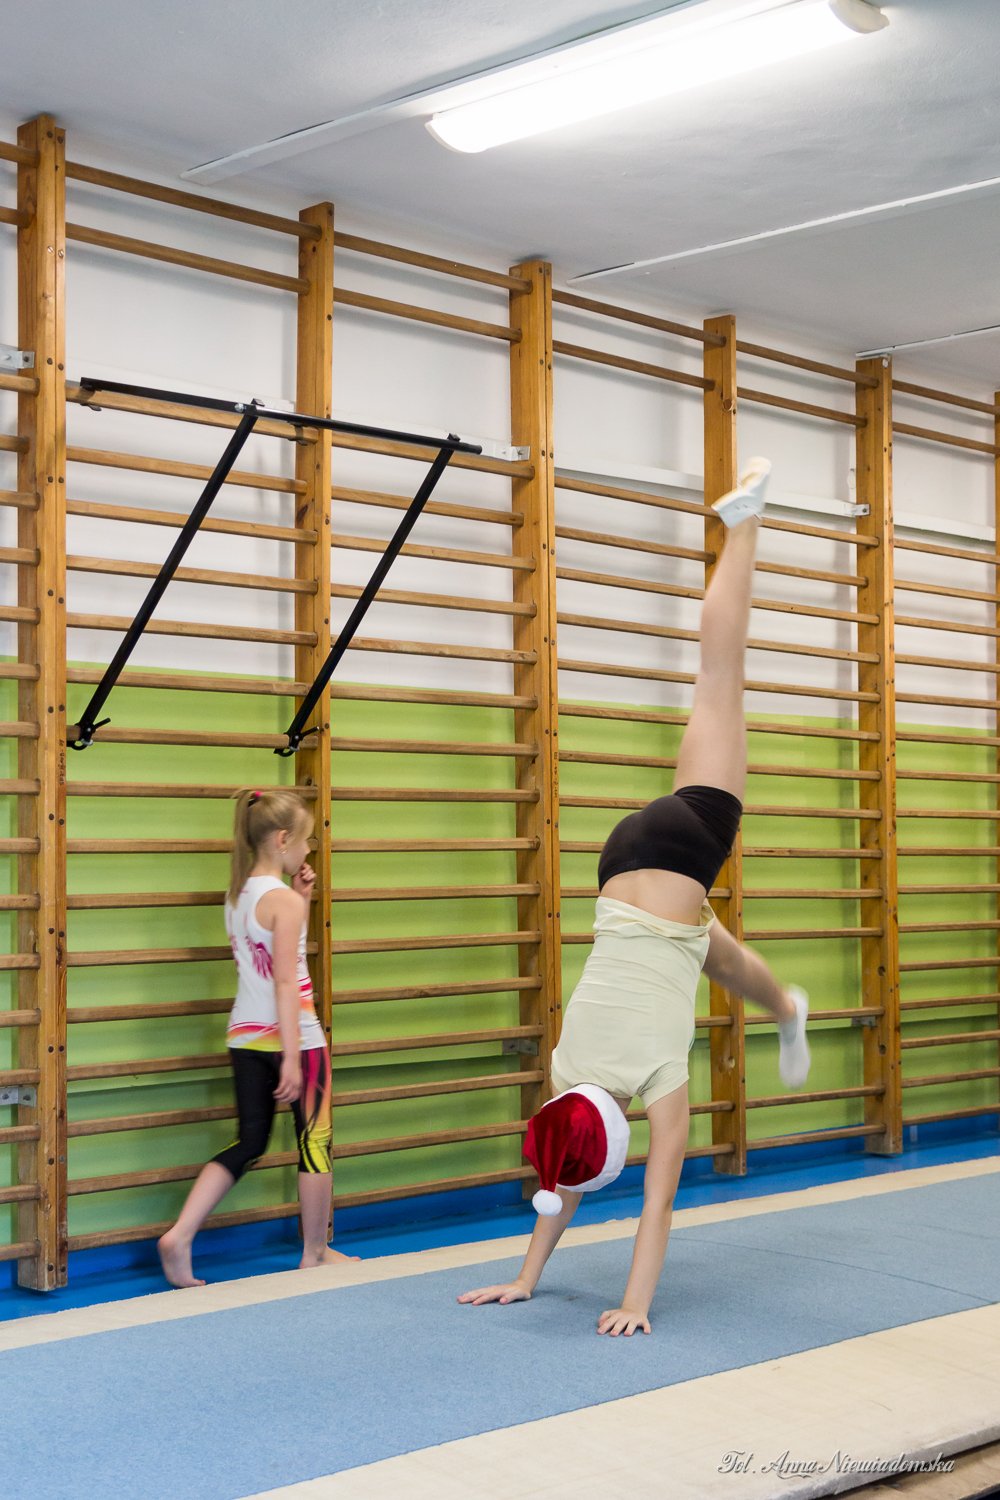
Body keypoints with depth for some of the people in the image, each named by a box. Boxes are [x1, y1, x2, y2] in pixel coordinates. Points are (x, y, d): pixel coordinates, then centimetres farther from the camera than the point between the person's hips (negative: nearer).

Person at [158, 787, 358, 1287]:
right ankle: (315, 1252, 20)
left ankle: (180, 1235, 1)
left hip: (245, 1035, 8)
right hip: (291, 1035, -7)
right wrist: (292, 1057, -21)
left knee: (249, 1142, 13)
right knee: (314, 1141, 9)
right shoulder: (284, 900, -15)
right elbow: (285, 982, -20)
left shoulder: (237, 895, 8)